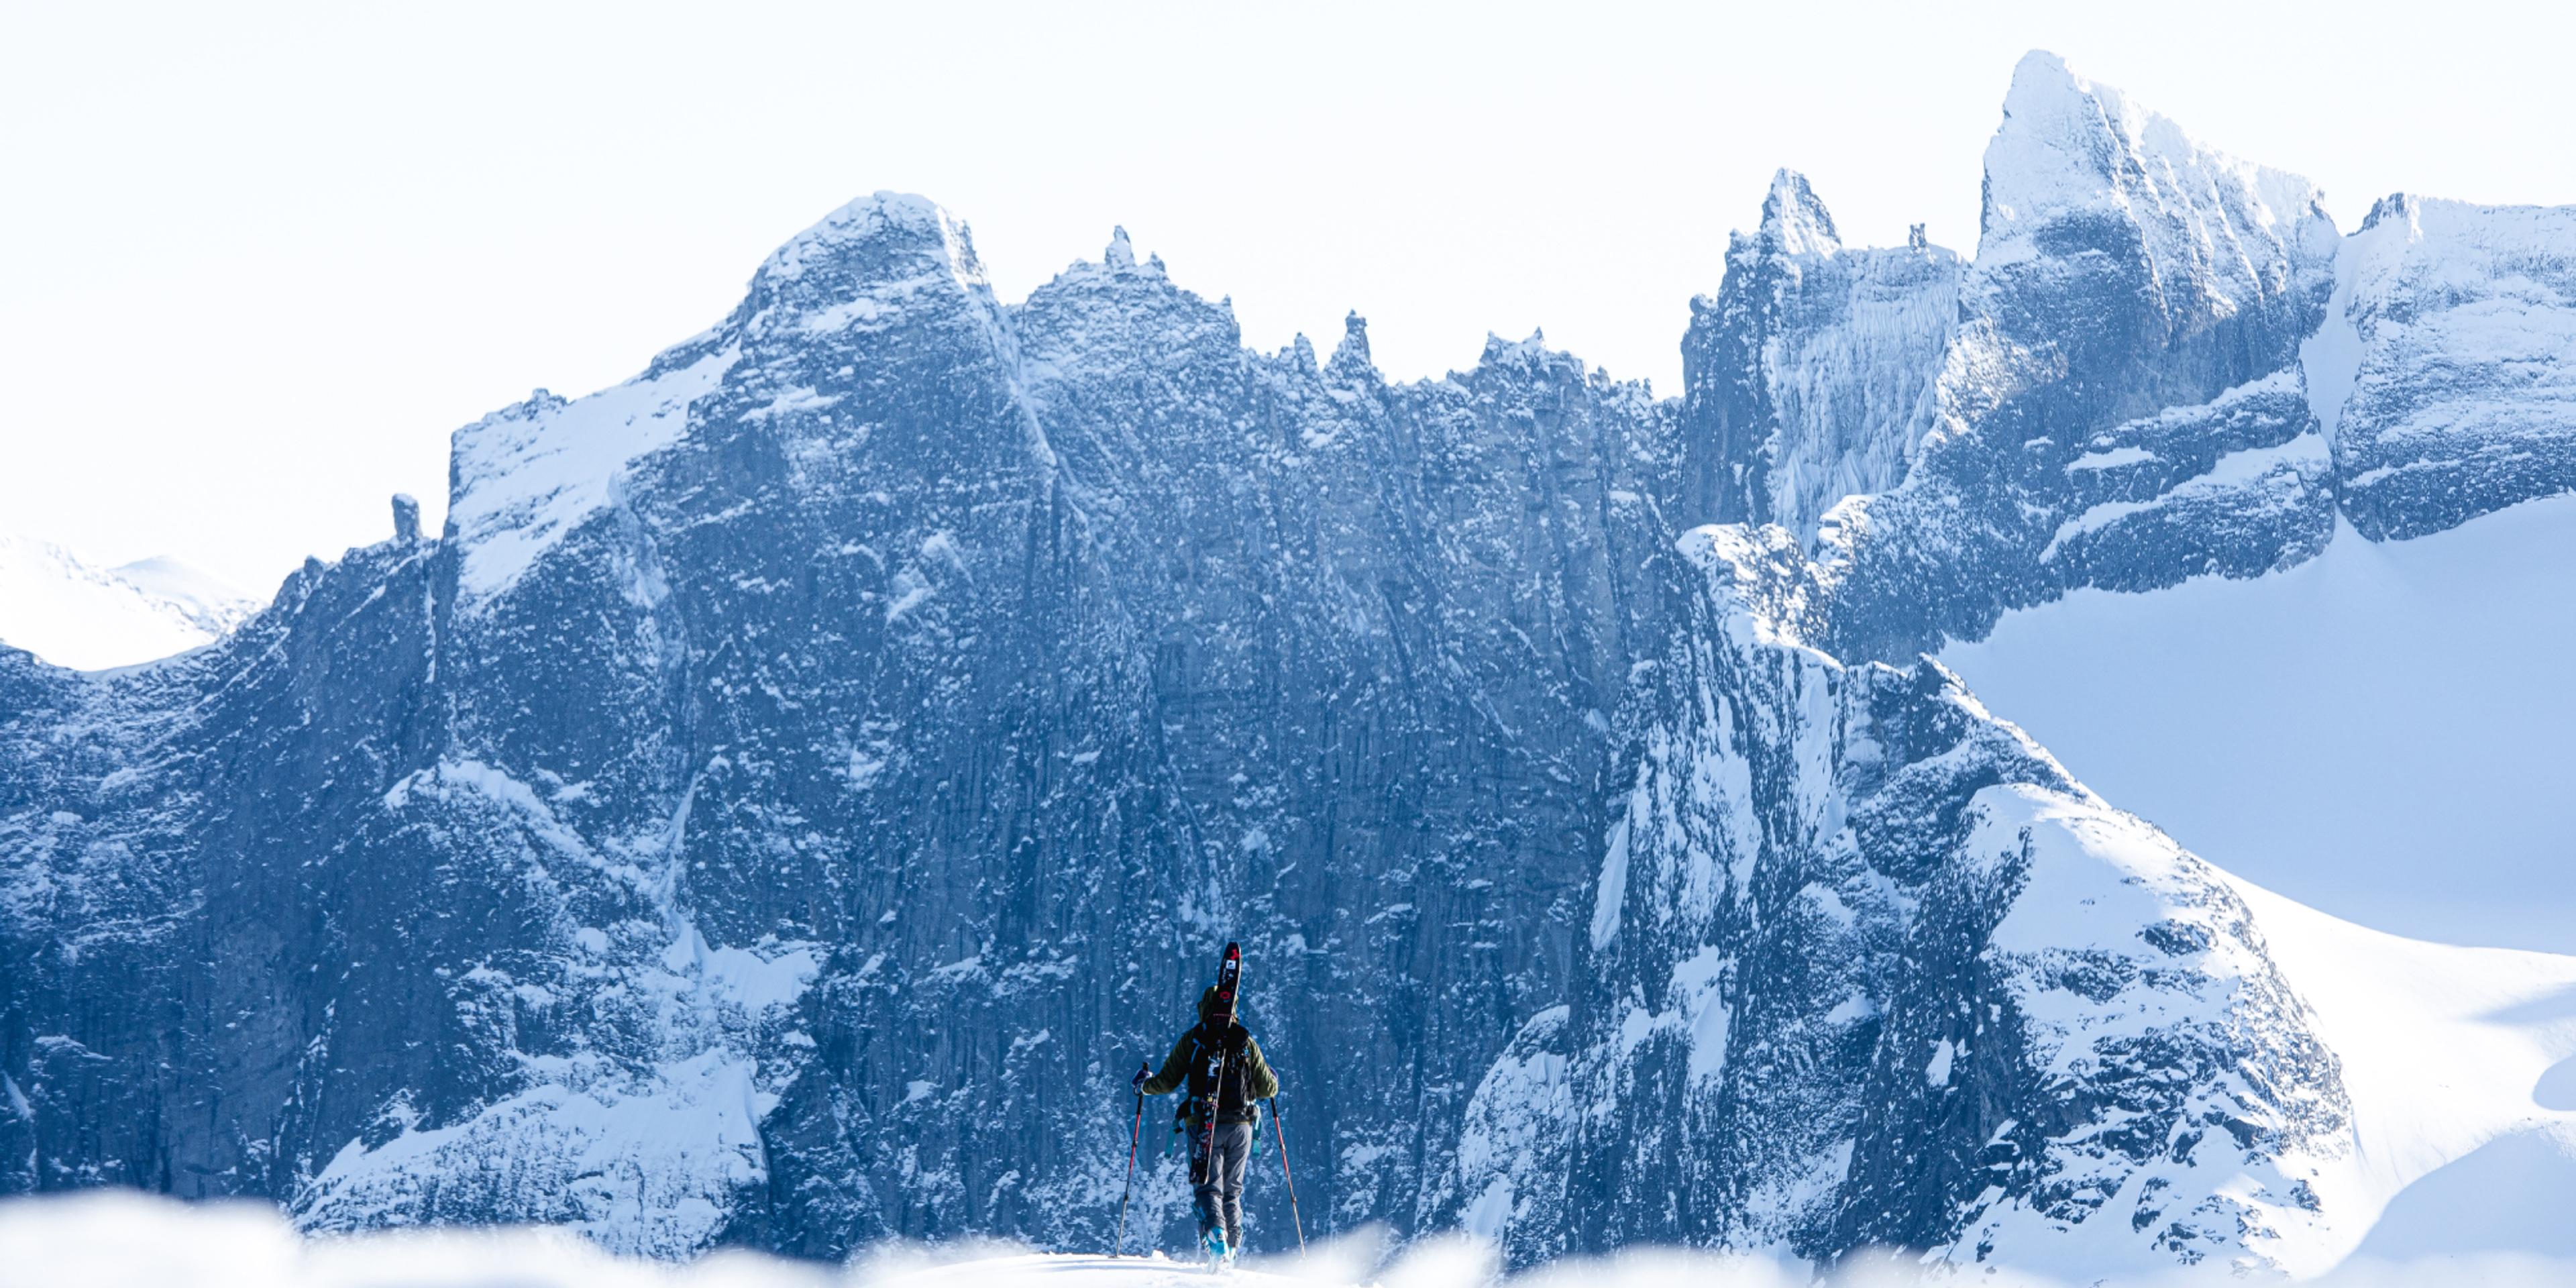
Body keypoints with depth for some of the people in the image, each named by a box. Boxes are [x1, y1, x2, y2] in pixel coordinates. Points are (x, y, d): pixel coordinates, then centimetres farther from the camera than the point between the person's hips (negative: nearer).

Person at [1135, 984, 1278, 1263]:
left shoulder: (1193, 1040, 2)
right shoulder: (1247, 1042, 8)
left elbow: (1167, 1082, 2)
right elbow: (1268, 1089, 10)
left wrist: (1144, 1085, 23)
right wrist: (1273, 1081, 35)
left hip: (1204, 1125, -2)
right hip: (1241, 1125, 2)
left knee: (1209, 1188, -4)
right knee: (1232, 1190, 15)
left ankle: (1215, 1235, -30)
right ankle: (1232, 1248, 12)